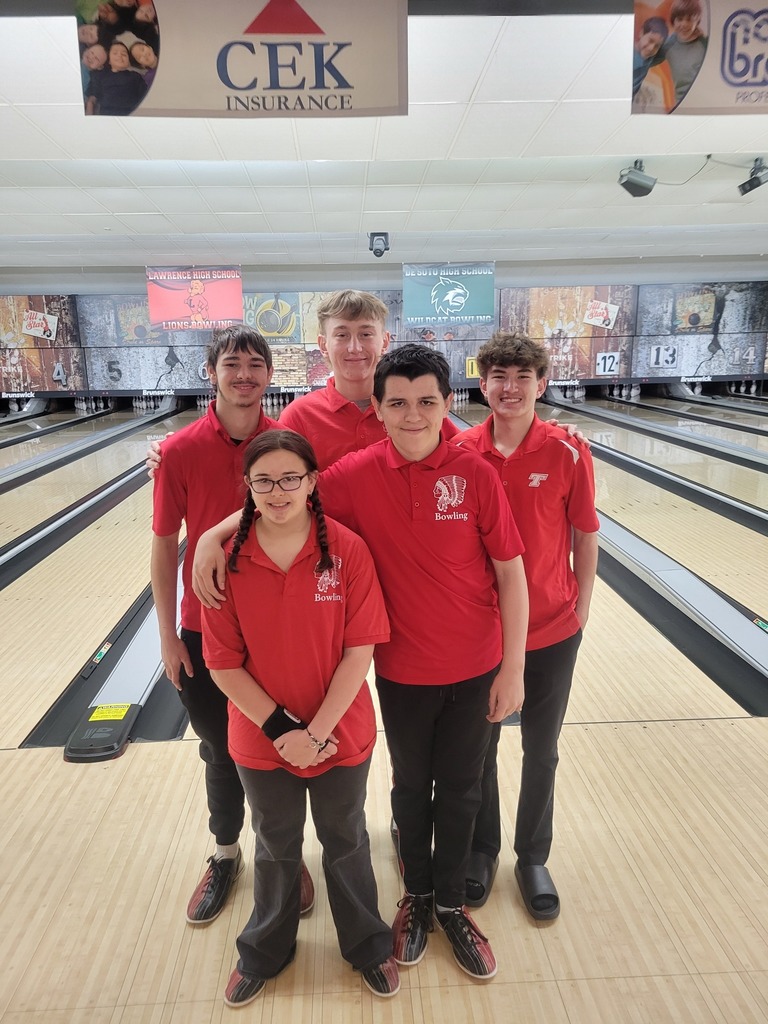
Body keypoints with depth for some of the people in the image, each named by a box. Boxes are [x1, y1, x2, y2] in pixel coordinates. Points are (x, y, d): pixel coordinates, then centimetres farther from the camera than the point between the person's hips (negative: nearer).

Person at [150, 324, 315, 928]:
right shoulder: (179, 453, -10)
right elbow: (165, 545, -3)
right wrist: (168, 635, -2)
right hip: (207, 630, 0)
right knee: (222, 753, 18)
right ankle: (225, 855, 43)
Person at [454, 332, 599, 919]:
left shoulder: (568, 453, -11)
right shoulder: (460, 453, -8)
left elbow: (585, 537, -3)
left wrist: (580, 610, -1)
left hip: (552, 630, 0)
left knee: (541, 751, 17)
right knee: (479, 745, 17)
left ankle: (533, 858, 40)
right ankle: (482, 848, 42)